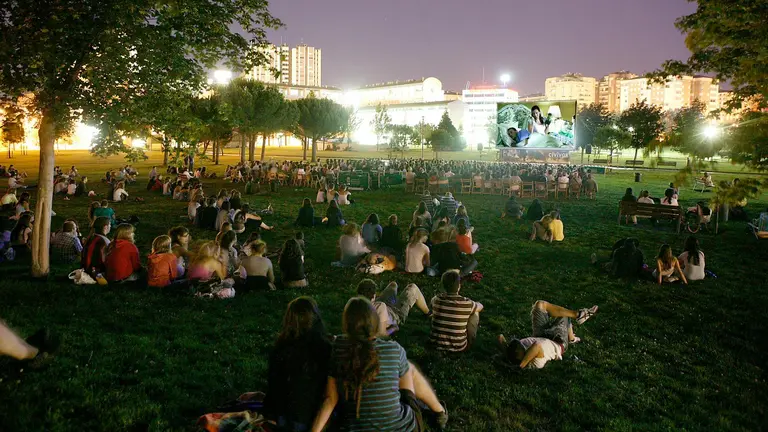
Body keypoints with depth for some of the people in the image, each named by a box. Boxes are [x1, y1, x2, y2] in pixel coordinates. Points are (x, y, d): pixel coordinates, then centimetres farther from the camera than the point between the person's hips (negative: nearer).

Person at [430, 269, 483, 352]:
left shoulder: (437, 299, -10)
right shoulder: (466, 303, -17)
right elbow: (480, 306, 8)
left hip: (437, 343, 3)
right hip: (458, 348, -3)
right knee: (475, 312, 12)